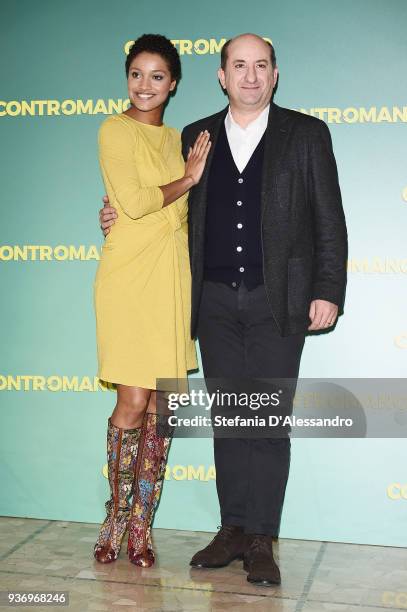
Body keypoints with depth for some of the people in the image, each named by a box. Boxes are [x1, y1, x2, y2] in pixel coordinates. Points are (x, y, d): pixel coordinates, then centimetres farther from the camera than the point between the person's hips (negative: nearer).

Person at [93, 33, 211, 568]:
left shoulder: (175, 138, 19)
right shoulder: (115, 130, -1)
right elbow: (134, 202, -14)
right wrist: (189, 178, -3)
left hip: (171, 277, 6)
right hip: (129, 276, -5)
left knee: (162, 404, 4)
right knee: (134, 401, -6)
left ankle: (141, 524, 15)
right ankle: (116, 516, 13)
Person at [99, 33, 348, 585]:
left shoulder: (306, 134, 4)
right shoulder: (196, 137, 12)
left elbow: (329, 220, 1)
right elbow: (179, 206, 20)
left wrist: (328, 291, -6)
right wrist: (122, 217, 5)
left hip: (278, 301, -3)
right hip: (215, 300, 3)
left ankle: (261, 540, 9)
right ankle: (233, 530, 19)